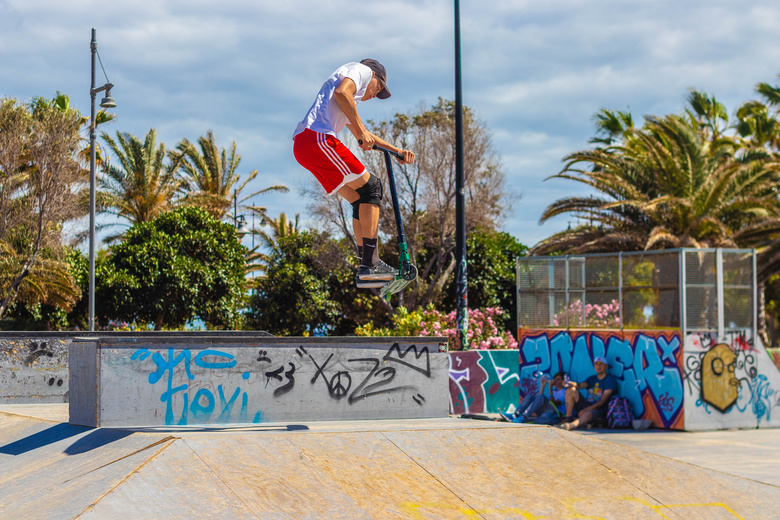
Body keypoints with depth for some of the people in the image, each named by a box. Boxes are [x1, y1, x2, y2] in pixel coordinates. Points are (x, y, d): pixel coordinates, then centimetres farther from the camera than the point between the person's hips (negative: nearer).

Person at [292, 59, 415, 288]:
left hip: (302, 146, 10)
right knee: (371, 188, -5)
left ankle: (366, 268, 12)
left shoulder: (352, 99, 37)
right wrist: (361, 129, -13)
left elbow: (363, 137, 44)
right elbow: (341, 92, -14)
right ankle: (370, 265, -10)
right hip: (317, 138, -10)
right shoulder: (362, 70, 9)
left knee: (360, 200, 13)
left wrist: (398, 151, 41)